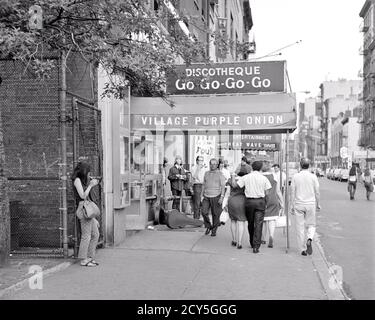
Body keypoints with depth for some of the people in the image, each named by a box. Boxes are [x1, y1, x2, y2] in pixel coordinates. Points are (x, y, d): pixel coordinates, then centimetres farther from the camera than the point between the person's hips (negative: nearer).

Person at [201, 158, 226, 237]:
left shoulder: (220, 174, -1)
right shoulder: (206, 173, 13)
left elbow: (223, 186, -6)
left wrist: (222, 197, -15)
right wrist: (202, 196, 13)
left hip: (216, 196, -3)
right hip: (206, 197, 3)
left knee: (215, 214, 1)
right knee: (204, 212, -10)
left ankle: (214, 230, 16)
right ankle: (208, 226, 12)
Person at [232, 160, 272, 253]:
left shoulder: (246, 177, -2)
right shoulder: (264, 178, -2)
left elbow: (235, 184, -2)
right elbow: (267, 193, -2)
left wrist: (233, 177, 15)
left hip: (249, 201, 1)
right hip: (260, 201, -1)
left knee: (250, 223, 16)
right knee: (258, 224, -1)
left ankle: (252, 243, 27)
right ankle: (256, 246, -7)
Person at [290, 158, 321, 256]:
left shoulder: (295, 176, -3)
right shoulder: (313, 177, -3)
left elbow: (292, 192, -2)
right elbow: (317, 192, 0)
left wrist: (291, 206, 4)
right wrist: (318, 204, 13)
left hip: (298, 205, 0)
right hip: (310, 204, 0)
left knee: (300, 227, 7)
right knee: (311, 225, 15)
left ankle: (303, 249, 8)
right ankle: (309, 239, -13)